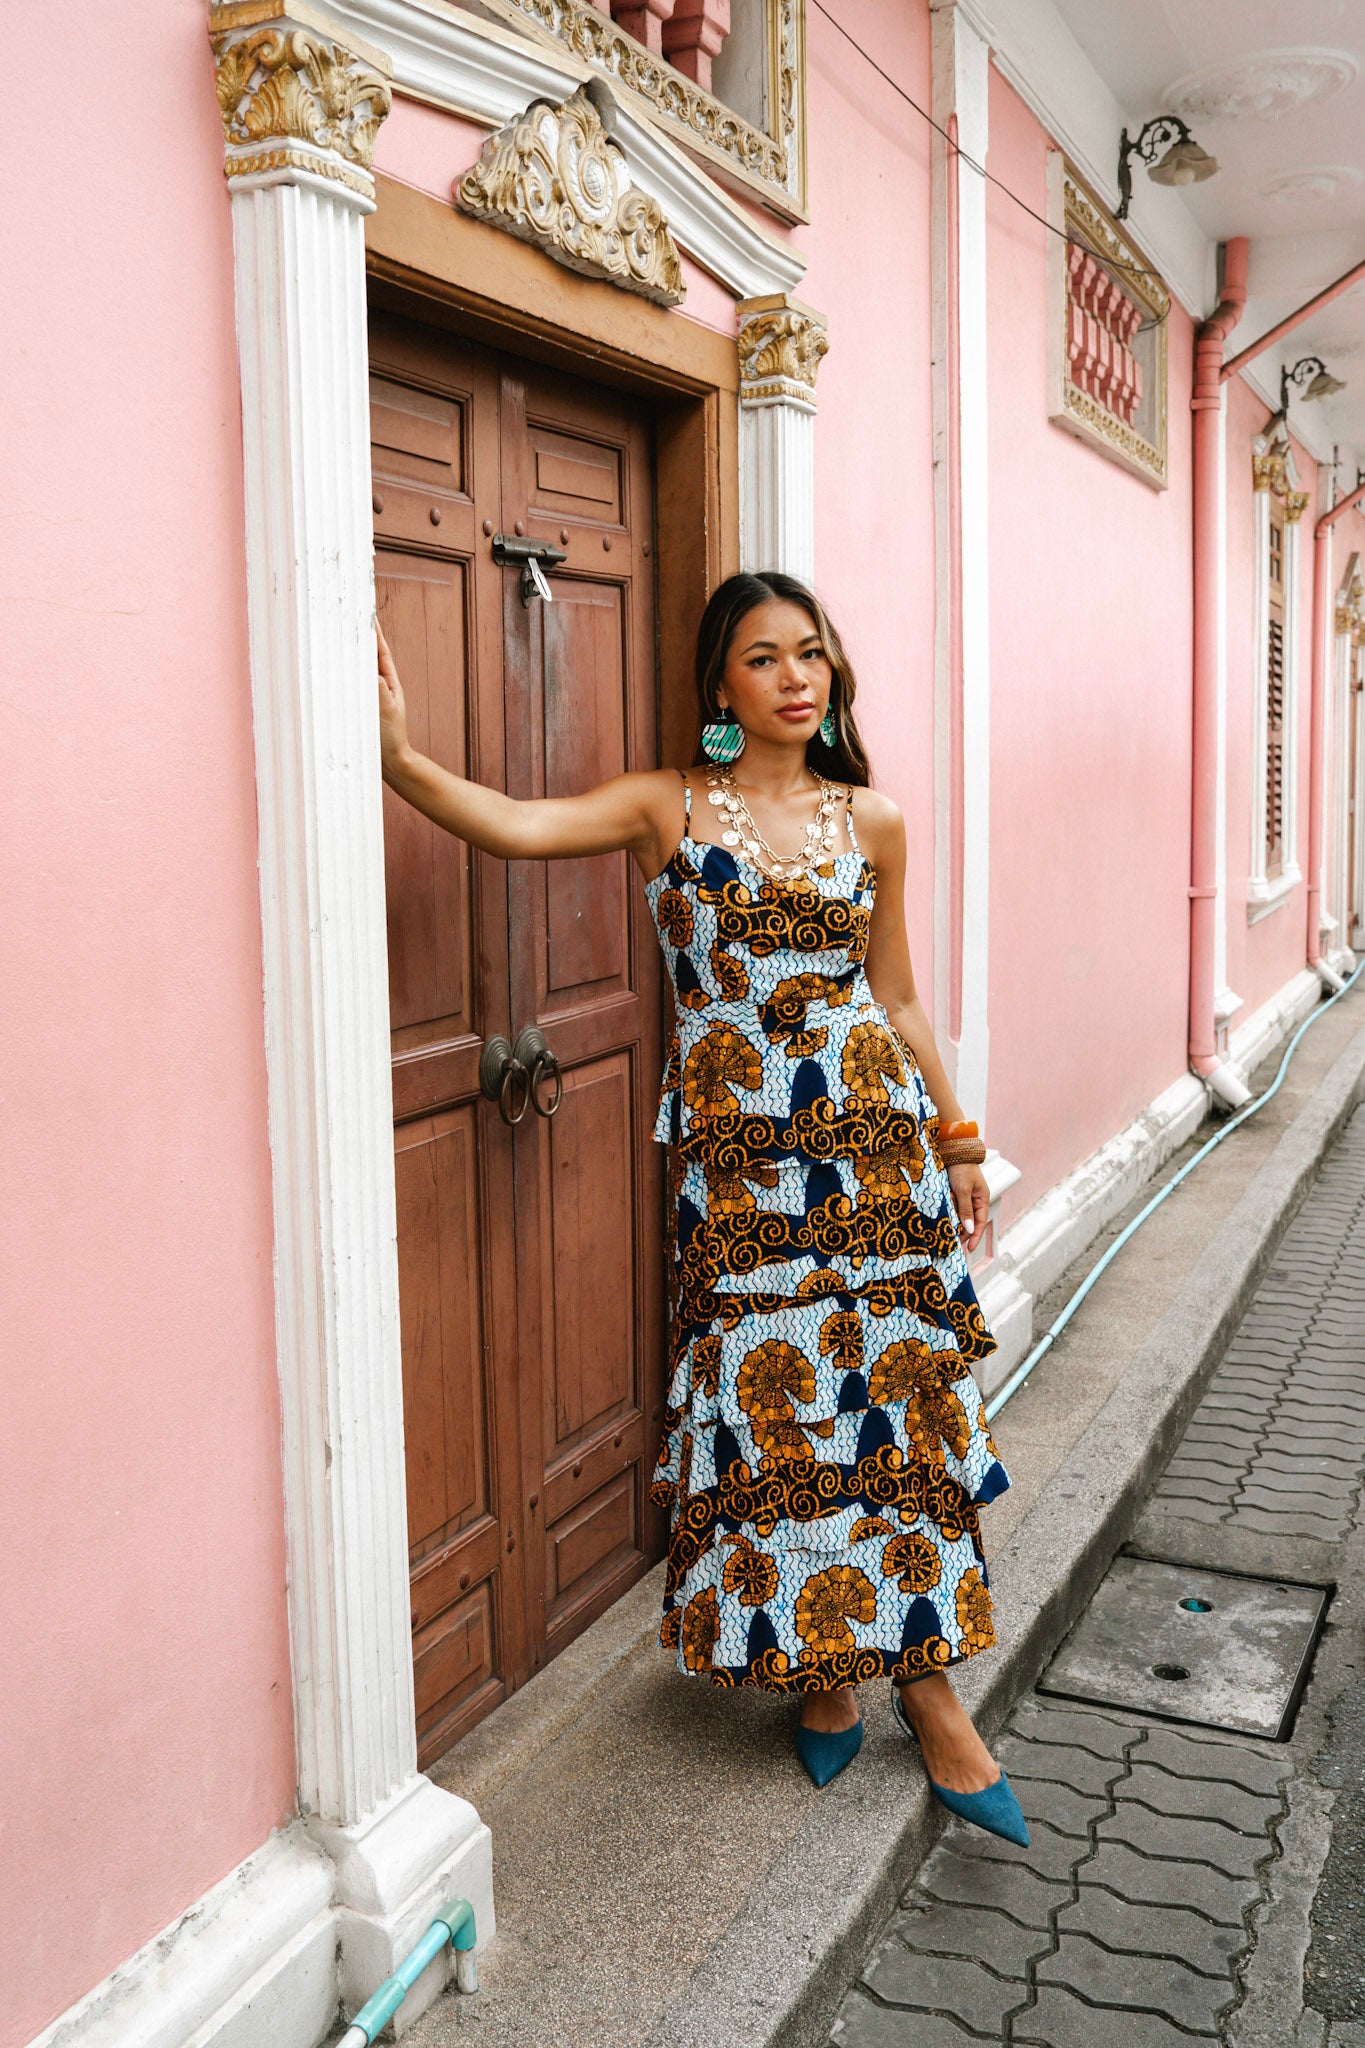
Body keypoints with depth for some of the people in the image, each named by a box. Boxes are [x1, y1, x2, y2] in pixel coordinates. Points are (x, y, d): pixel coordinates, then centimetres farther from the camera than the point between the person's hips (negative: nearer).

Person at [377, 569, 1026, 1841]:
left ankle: (924, 1680, 18)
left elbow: (896, 1001, 15)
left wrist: (957, 1144, 16)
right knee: (766, 1399, 1)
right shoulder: (666, 808, 1)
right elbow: (515, 827, -16)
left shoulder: (870, 822, 9)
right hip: (732, 1150, -2)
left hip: (871, 1132, 2)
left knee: (896, 1392, 2)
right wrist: (396, 752, -31)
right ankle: (821, 1674, 22)